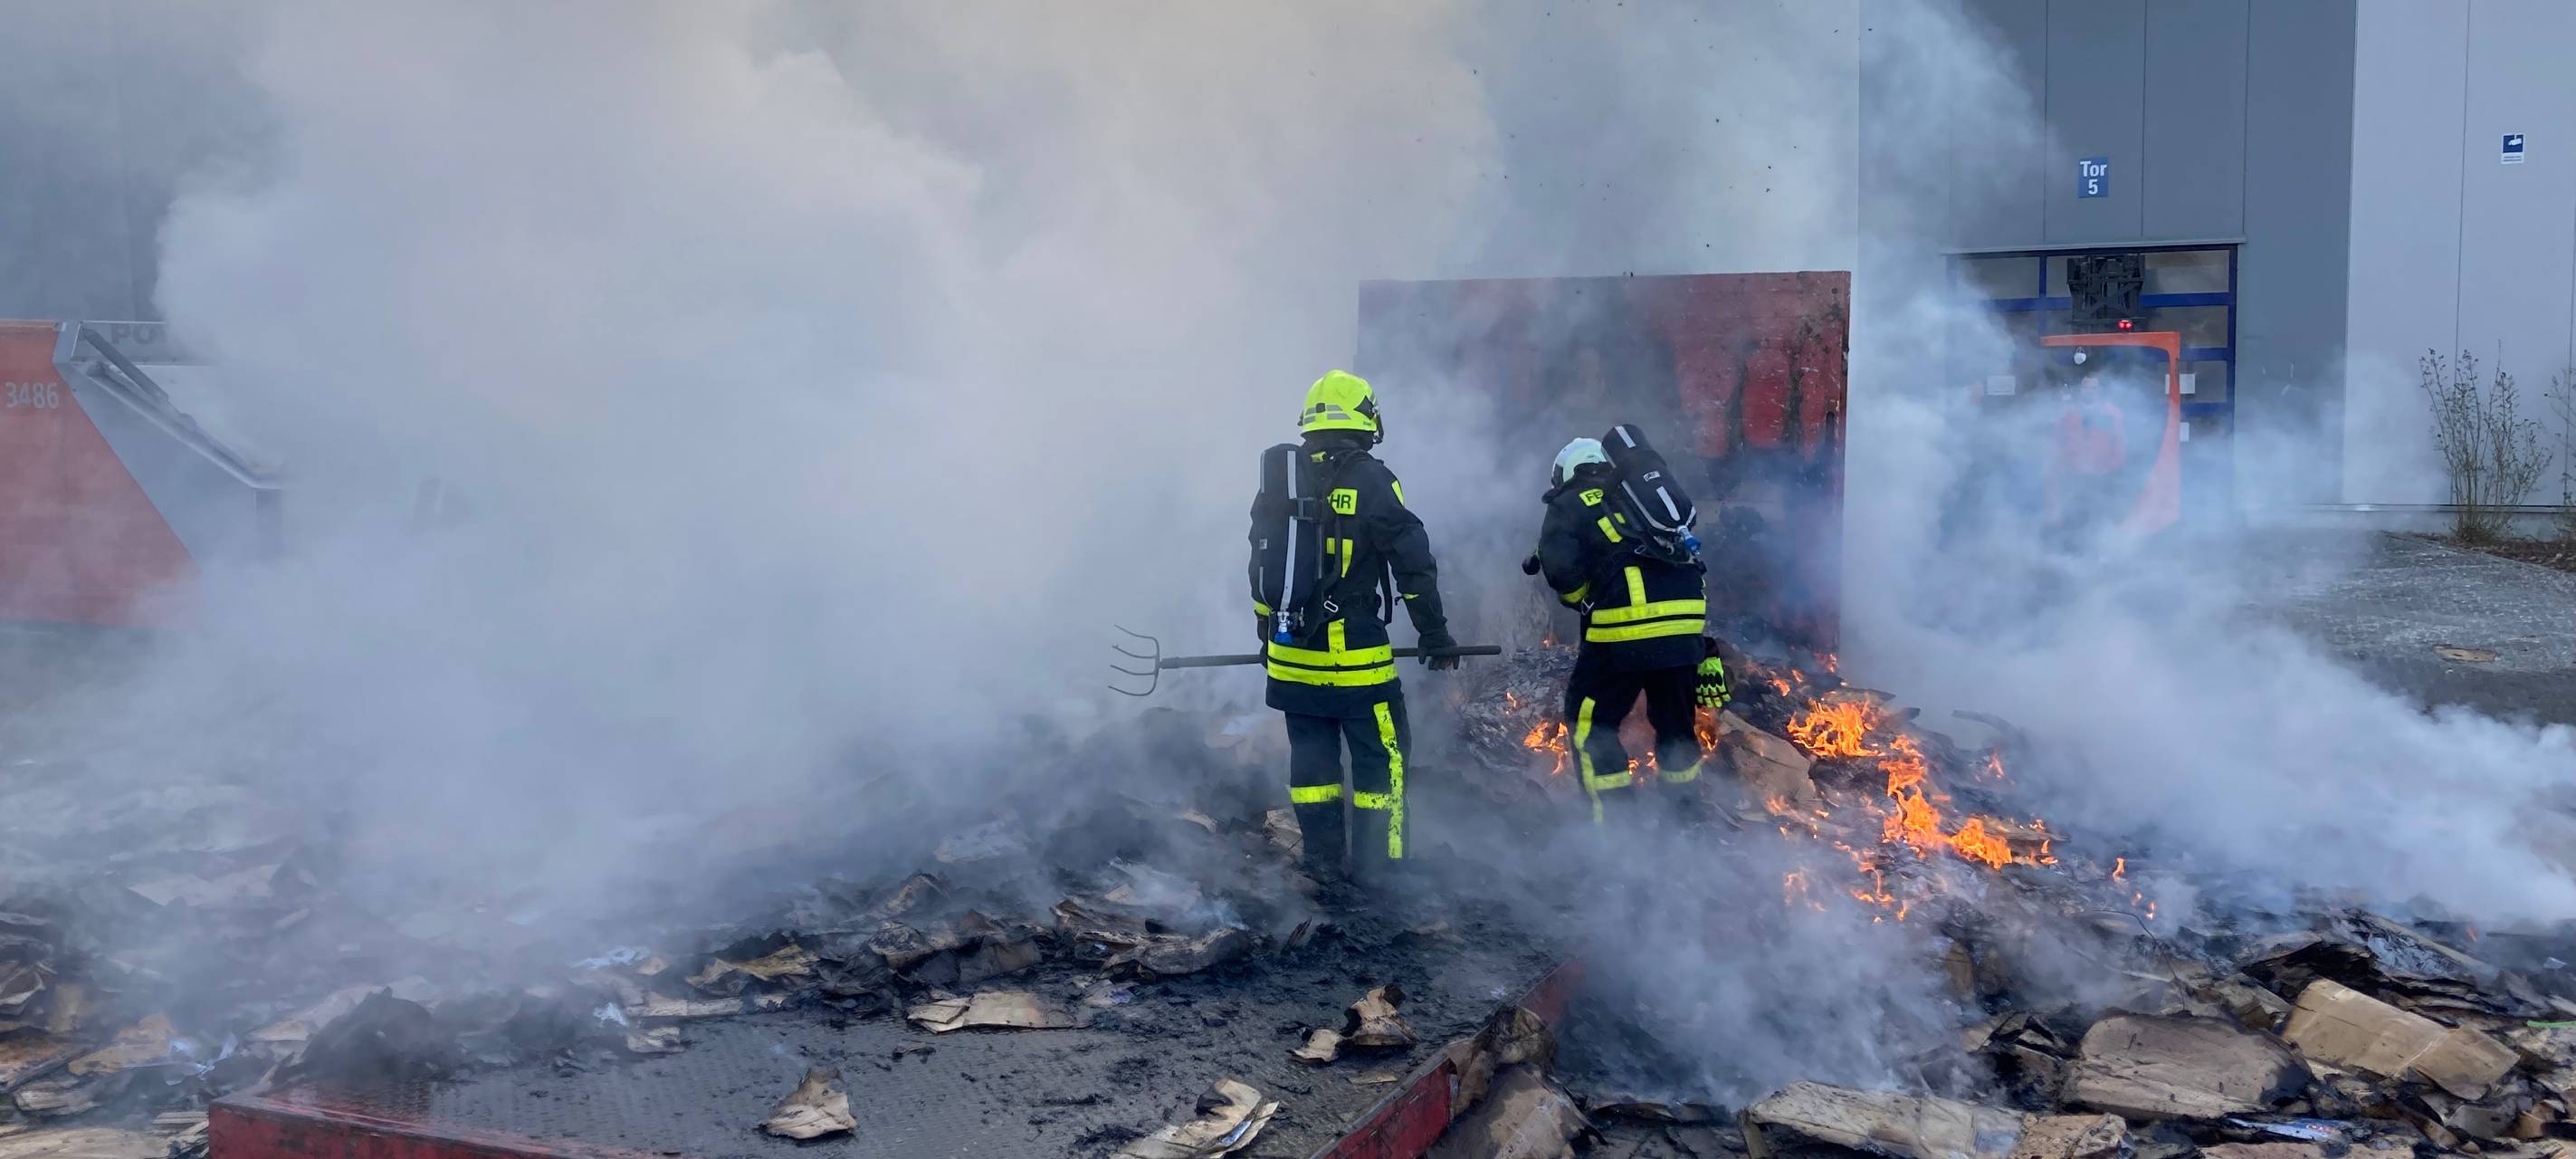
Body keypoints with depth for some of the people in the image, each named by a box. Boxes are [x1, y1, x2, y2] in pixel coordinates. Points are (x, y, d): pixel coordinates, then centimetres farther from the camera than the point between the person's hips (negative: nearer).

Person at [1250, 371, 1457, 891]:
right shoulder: (1371, 481, -10)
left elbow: (1261, 567, 14)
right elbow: (1414, 562, -9)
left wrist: (1268, 635, 24)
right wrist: (1435, 634, 0)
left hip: (1291, 654, 5)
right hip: (1355, 656, -5)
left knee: (1311, 757, 14)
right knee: (1380, 757, 6)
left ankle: (1323, 861, 19)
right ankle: (1376, 864, 9)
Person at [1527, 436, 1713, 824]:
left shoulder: (1570, 505, 10)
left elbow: (1561, 569, -6)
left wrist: (1580, 599, 12)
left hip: (1628, 622, -6)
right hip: (1688, 617, 6)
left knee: (1589, 721, 8)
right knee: (1675, 721, 22)